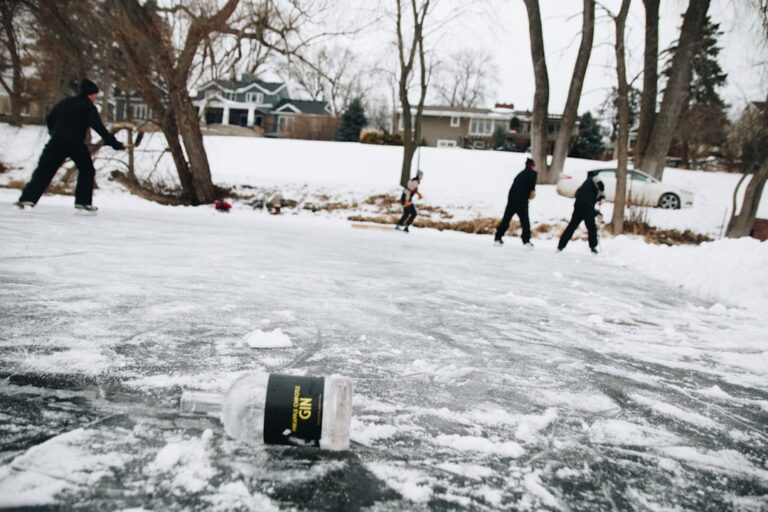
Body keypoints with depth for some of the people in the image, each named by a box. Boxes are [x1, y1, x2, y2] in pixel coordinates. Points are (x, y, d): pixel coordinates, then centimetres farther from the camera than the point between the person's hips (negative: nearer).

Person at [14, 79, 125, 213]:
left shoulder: (65, 102, 17)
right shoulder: (89, 107, -2)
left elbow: (49, 118, 18)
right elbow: (98, 127, -14)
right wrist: (115, 143, -17)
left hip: (57, 142, 5)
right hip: (76, 144, -5)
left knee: (44, 170, 5)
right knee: (87, 171, 12)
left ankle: (27, 199, -3)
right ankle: (83, 202, 7)